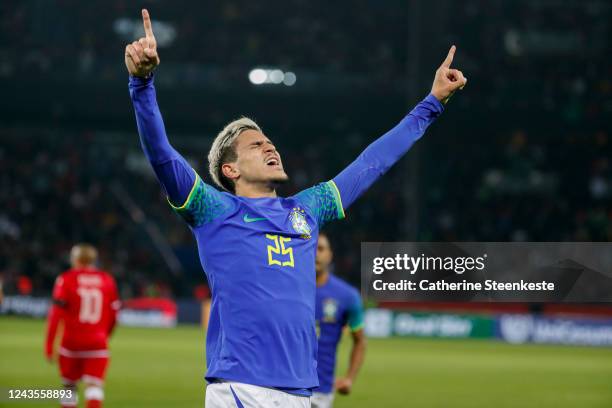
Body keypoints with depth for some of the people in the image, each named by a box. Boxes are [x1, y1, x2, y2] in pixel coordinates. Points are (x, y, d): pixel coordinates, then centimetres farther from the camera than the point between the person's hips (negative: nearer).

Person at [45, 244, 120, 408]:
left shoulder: (67, 279, -3)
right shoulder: (107, 280, 6)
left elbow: (56, 314, -8)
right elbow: (113, 315, 11)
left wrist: (49, 344, -6)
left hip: (72, 342, -1)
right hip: (97, 343, 1)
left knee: (69, 384, 15)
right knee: (95, 385, -3)